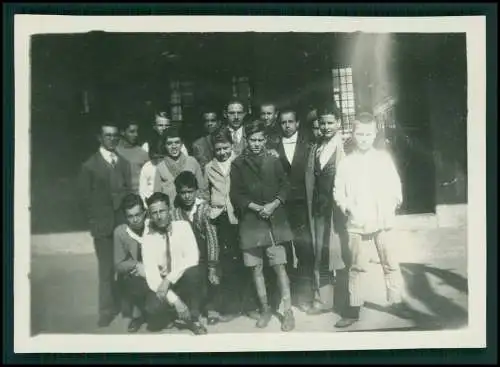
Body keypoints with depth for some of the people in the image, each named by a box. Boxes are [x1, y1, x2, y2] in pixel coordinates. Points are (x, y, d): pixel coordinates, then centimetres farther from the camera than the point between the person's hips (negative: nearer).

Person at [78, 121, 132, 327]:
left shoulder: (124, 163, 11)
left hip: (124, 222, 3)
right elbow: (85, 197, 0)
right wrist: (94, 221, -5)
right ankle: (107, 309, 10)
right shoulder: (90, 165, 0)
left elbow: (129, 191, 11)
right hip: (103, 224, -3)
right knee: (106, 268, 1)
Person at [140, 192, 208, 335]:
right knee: (152, 310, -29)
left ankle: (193, 319, -12)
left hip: (184, 281, -1)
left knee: (192, 272, -34)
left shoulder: (182, 226, -7)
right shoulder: (148, 237, -8)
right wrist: (175, 300, -26)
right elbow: (151, 274, -15)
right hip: (161, 285, 1)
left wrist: (169, 279, -28)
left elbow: (193, 257, -19)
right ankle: (174, 315, 10)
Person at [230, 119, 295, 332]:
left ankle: (287, 311, 0)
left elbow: (285, 187, 7)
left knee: (279, 266, -5)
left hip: (274, 219, -1)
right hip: (250, 221, 1)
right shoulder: (238, 164, 4)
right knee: (256, 268, 5)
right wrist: (257, 207, -10)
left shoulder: (273, 161, 7)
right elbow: (235, 194, 1)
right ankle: (265, 309, 18)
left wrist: (273, 205, -10)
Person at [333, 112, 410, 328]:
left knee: (390, 263, 5)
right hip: (357, 223, 0)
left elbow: (395, 185, 7)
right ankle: (354, 308, 11)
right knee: (357, 267, 4)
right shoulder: (345, 163, 2)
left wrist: (395, 203, -4)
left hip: (383, 221, 1)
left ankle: (397, 301, 17)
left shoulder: (384, 158, 4)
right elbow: (338, 193, 4)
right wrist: (347, 207, -9)